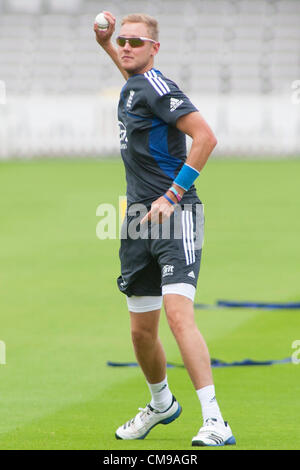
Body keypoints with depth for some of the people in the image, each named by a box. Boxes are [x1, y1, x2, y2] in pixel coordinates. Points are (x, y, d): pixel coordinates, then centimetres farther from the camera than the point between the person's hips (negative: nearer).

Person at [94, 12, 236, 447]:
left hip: (175, 215, -9)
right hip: (139, 220, 9)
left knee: (178, 314, -24)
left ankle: (215, 422, -28)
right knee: (142, 331, 13)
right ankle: (161, 404, 38)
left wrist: (172, 196, -19)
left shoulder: (160, 88, -11)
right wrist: (105, 43, 31)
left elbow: (205, 137, -20)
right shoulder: (132, 87, 16)